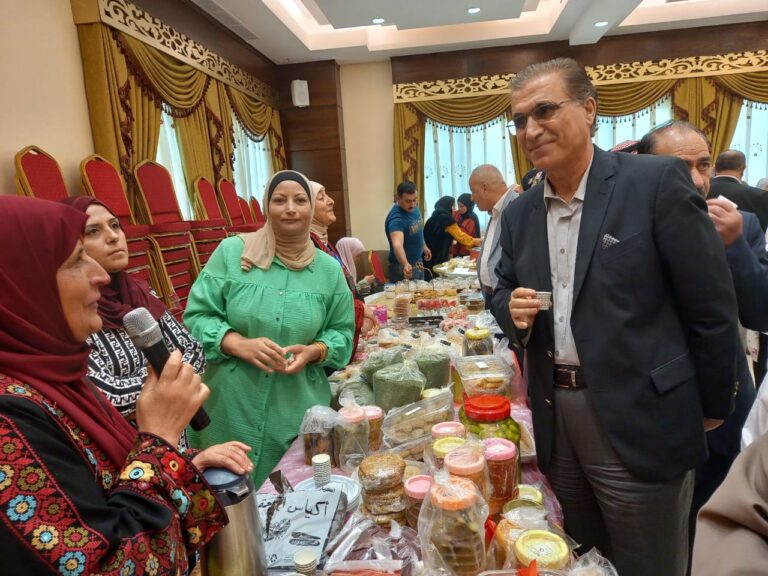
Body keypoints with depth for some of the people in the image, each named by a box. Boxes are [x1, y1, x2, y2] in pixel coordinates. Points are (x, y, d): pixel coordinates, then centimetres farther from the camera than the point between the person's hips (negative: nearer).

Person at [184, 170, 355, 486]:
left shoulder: (329, 269, 4)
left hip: (299, 413, 2)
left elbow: (342, 332, 10)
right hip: (230, 409, -1)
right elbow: (197, 316, -2)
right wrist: (240, 344, -18)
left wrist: (314, 351, -11)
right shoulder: (231, 252, -2)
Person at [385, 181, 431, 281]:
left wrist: (424, 246, 20)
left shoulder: (413, 207, -4)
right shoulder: (396, 219, -30)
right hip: (403, 267, -8)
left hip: (418, 263, 8)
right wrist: (405, 264, -60)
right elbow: (397, 245, -45)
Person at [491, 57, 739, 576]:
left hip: (640, 421, -4)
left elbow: (712, 306, -8)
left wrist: (711, 408, -1)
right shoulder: (518, 214, 5)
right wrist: (513, 311, -9)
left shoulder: (657, 181, -11)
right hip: (556, 422, 5)